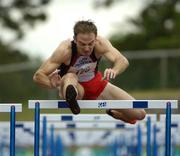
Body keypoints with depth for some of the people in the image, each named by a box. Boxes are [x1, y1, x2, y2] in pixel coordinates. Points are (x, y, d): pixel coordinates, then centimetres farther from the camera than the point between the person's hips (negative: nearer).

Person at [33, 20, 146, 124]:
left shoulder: (100, 44, -27)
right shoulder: (65, 50, -32)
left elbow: (123, 61, -41)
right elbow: (38, 76, -32)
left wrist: (114, 71, -65)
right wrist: (53, 84, -54)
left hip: (95, 83, 3)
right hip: (74, 85, -3)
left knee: (139, 114, 2)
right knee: (70, 77, -40)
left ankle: (113, 113, 31)